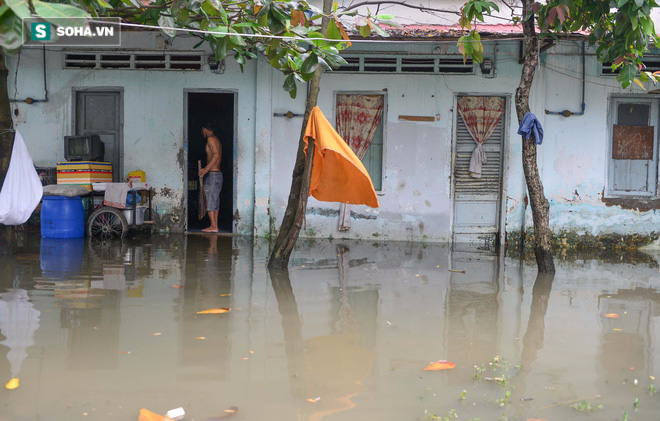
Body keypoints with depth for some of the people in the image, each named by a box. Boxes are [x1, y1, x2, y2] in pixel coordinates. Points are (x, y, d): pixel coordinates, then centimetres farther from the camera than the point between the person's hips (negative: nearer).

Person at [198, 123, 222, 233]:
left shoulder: (210, 139, -8)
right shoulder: (217, 140, 19)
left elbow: (216, 154, -22)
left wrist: (207, 168, -28)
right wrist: (207, 168, 25)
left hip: (212, 174, -9)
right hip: (218, 174, 9)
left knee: (208, 200, -7)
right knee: (215, 201, 10)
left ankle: (213, 226, -10)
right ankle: (215, 226, 10)